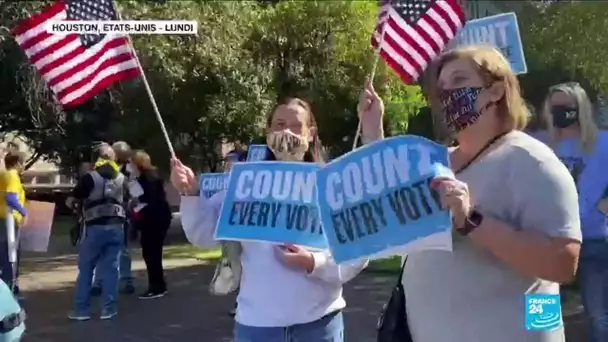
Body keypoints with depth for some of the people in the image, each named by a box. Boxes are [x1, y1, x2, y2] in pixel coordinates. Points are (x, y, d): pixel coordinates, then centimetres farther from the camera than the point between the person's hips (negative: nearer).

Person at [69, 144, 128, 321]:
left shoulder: (90, 177, -5)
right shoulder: (122, 178, 10)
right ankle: (108, 309, 7)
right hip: (116, 227, 3)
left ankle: (81, 309, 10)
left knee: (85, 269, 8)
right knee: (111, 268, 7)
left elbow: (76, 196, -1)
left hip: (95, 227, -3)